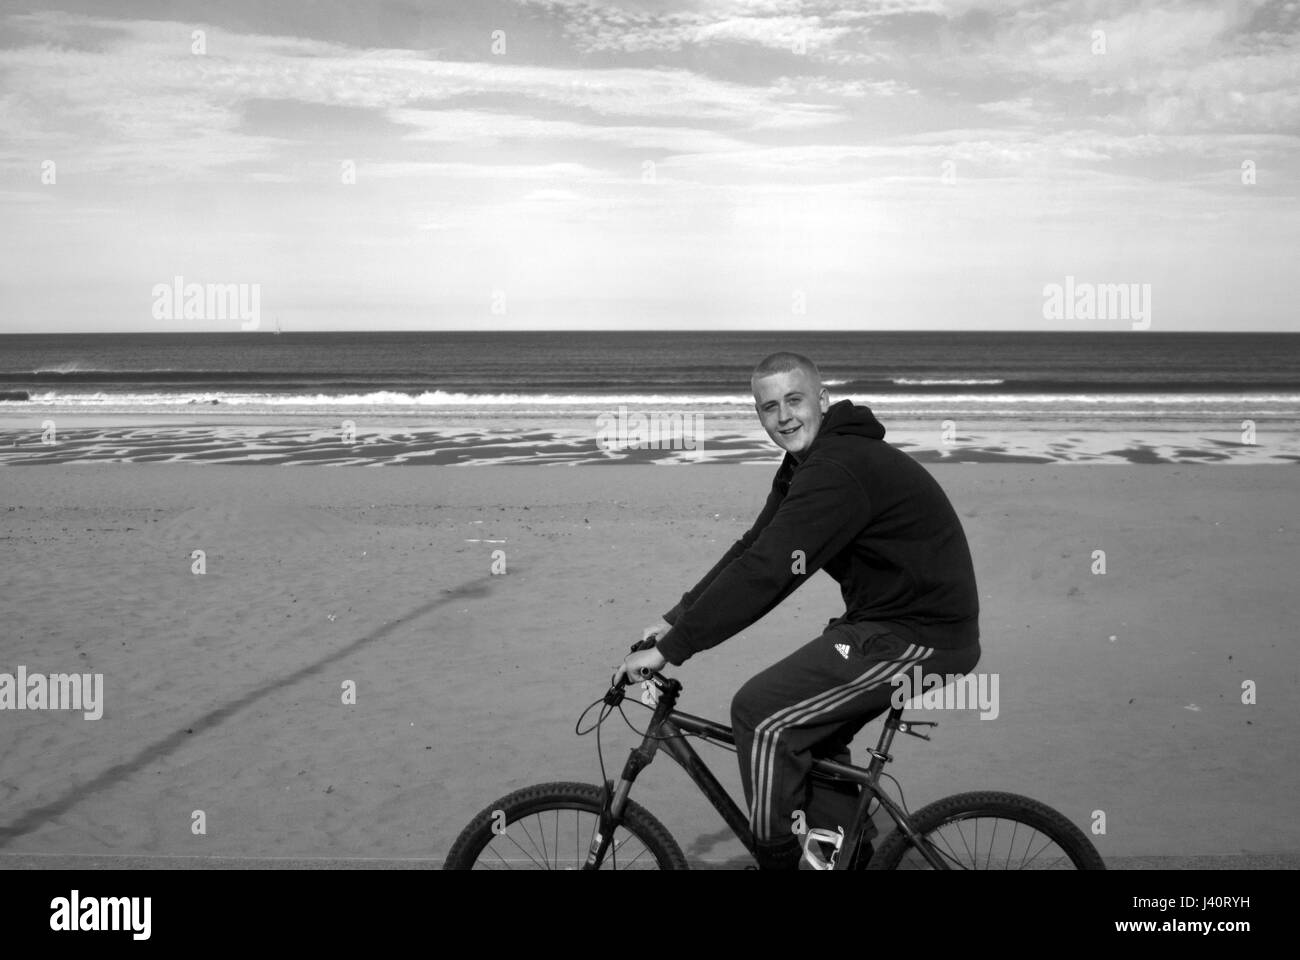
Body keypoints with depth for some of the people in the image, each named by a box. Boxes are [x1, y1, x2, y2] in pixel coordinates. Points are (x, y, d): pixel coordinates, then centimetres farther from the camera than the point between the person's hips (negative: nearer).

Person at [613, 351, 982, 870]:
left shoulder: (839, 468, -22)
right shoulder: (806, 464, 11)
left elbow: (766, 571, -27)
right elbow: (752, 549, 11)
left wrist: (670, 649, -23)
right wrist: (674, 620, 5)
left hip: (919, 638, -10)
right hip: (891, 619, 10)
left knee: (761, 713, -13)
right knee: (809, 723, 20)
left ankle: (778, 857, 1)